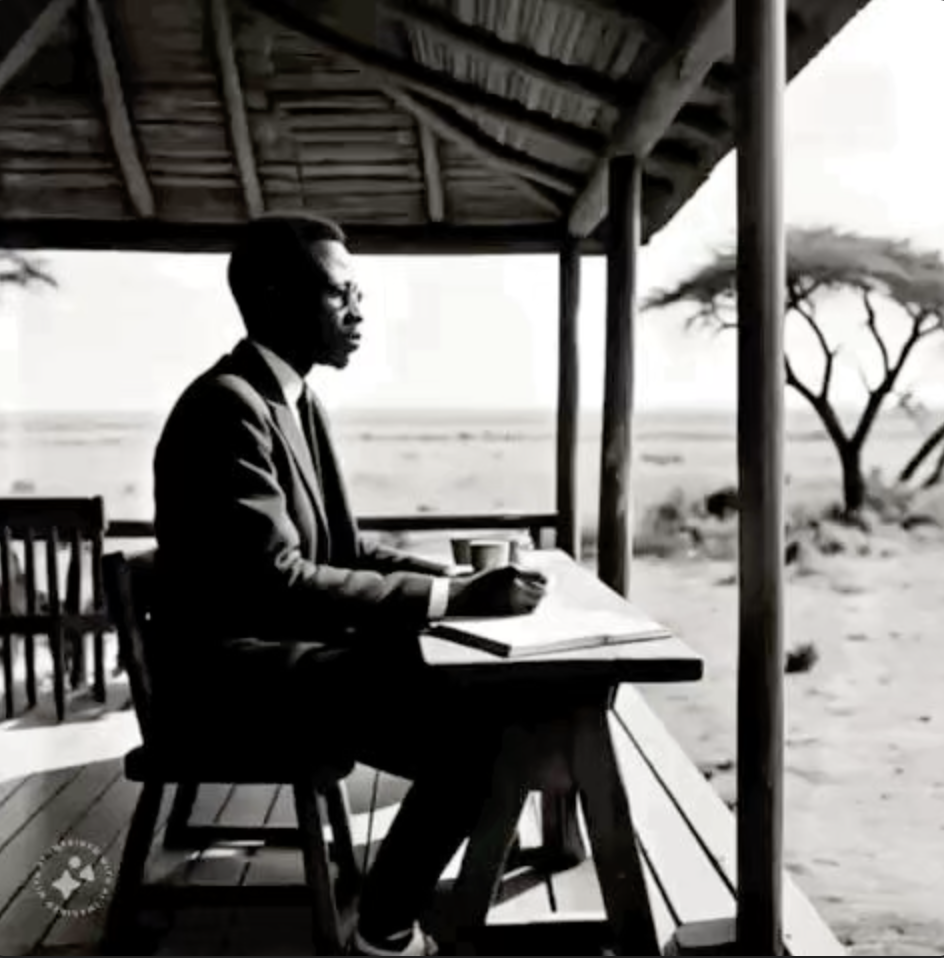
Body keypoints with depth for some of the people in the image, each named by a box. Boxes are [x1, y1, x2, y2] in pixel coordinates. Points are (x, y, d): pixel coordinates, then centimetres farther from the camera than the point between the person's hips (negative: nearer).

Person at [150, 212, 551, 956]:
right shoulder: (227, 405, -19)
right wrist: (454, 599, -27)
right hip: (240, 668, -9)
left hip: (286, 645, 9)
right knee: (476, 732, -19)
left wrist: (456, 575, 0)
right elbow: (277, 581, -27)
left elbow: (343, 549, 15)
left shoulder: (297, 400, 11)